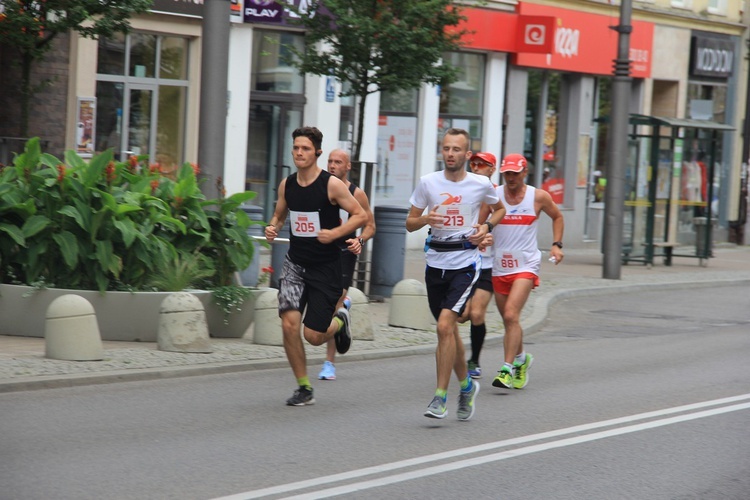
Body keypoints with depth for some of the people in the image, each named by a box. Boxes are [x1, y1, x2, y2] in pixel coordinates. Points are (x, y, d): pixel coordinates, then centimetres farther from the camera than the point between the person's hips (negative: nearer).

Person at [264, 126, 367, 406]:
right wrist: (272, 229, -4)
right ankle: (304, 388, 3)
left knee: (314, 336, -4)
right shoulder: (286, 185, 2)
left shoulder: (331, 184, -12)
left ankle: (339, 322, 34)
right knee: (289, 325, -13)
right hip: (295, 263, 4)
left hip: (325, 266, -4)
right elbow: (279, 215, 18)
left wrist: (335, 233, -22)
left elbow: (360, 216, -8)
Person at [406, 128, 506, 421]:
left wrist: (487, 226, -1)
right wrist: (425, 219, -15)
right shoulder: (428, 182, 1)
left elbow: (499, 209, 18)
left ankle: (440, 397, -13)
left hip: (465, 262, -3)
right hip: (435, 262, 4)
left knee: (445, 325, -18)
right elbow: (410, 223, 7)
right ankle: (466, 386, 36)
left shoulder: (481, 184, -2)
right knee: (449, 330, 14)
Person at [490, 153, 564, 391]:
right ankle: (521, 359, 37)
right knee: (508, 319, 12)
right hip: (499, 265, 3)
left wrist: (557, 244, 6)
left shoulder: (539, 197, 0)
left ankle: (508, 369, -20)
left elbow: (557, 217, 17)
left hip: (526, 265, -3)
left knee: (511, 315, -19)